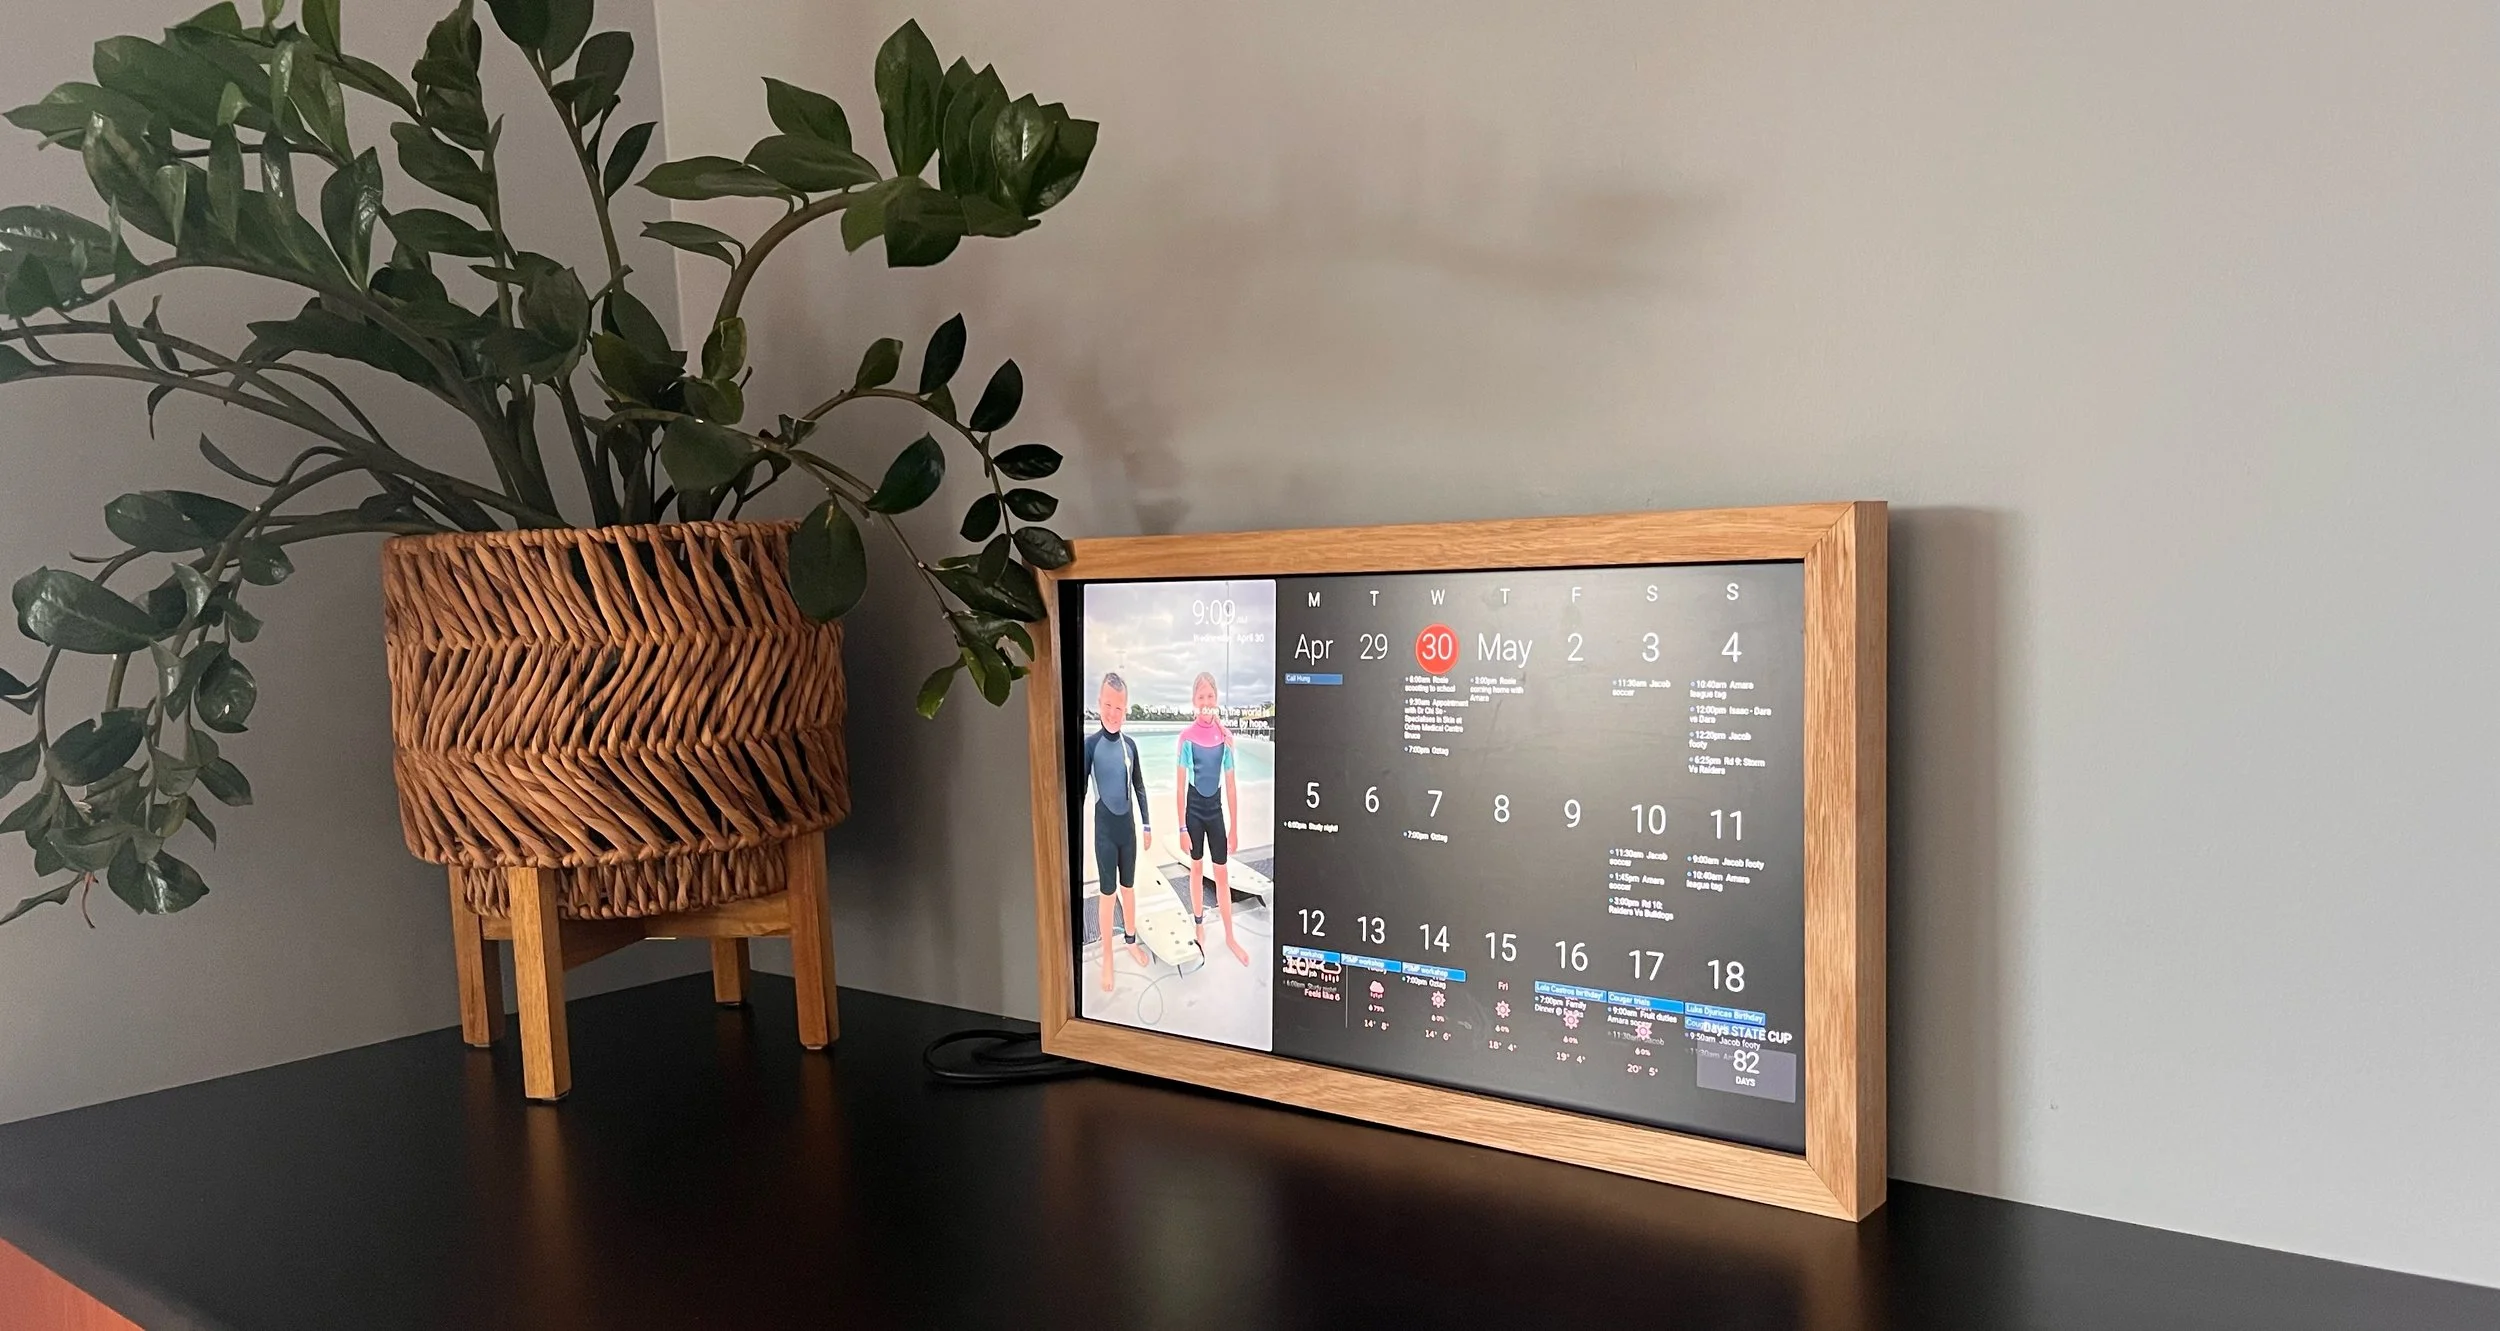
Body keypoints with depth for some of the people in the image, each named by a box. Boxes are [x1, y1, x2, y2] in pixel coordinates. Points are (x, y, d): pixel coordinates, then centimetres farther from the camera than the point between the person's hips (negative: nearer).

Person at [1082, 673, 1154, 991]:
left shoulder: (1130, 745, 0)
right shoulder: (1090, 744, -13)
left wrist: (1147, 825, 12)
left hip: (1128, 826, 4)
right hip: (1104, 828, -4)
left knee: (1129, 886, 17)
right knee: (1107, 891, 3)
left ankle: (1131, 941, 34)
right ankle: (1107, 958, 12)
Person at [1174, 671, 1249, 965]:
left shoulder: (1225, 737, -5)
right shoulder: (1187, 737, -10)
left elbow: (1231, 785, 0)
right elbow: (1181, 785, -5)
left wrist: (1234, 827, 1)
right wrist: (1182, 826, -6)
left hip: (1216, 808, 1)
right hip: (1194, 809, -1)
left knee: (1222, 874, 6)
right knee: (1197, 869, 13)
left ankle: (1230, 936, 15)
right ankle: (1200, 928, 27)